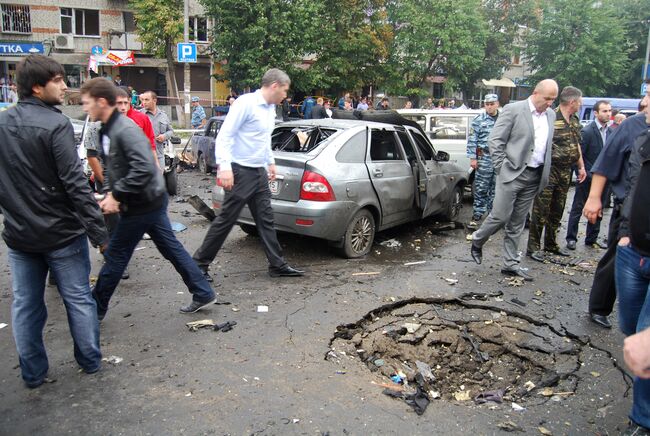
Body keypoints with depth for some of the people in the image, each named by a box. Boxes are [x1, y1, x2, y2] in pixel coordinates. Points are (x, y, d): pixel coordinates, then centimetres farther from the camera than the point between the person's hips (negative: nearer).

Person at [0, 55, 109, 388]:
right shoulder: (55, 124, -17)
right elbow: (75, 183, -21)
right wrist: (98, 231, -18)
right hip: (62, 233, -5)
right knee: (78, 299, 10)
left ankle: (33, 373, 26)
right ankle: (90, 361, 24)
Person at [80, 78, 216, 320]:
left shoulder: (125, 130, -21)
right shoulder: (107, 130, 9)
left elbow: (144, 169, -31)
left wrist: (116, 196, -23)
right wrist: (109, 192, 1)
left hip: (143, 203, -9)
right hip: (151, 200, 9)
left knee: (115, 256, 4)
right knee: (171, 248, 13)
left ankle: (95, 309, 21)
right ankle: (202, 292, 21)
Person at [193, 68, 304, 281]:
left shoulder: (271, 108, 12)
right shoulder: (246, 103, -14)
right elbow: (224, 135, -18)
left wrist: (270, 162, 29)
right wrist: (224, 166, -26)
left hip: (259, 172, 8)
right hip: (241, 171, -8)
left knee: (266, 219, 10)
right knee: (226, 219, -1)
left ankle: (277, 265, 18)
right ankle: (199, 263, 12)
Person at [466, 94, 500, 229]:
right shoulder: (479, 120, -1)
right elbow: (472, 140, -3)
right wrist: (472, 158, -8)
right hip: (484, 158, -3)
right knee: (481, 188, -3)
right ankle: (477, 215, 2)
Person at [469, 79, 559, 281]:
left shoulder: (551, 115, 12)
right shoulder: (513, 110, -7)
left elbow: (548, 145, 18)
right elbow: (494, 140, -9)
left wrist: (545, 173, 9)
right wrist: (502, 168, -10)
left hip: (534, 177, 6)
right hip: (512, 173, -5)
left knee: (517, 223, 10)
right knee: (500, 217, -5)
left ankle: (511, 264, 17)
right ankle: (477, 241, 22)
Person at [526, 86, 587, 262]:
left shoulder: (575, 121, 14)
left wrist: (581, 166, 21)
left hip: (565, 172, 8)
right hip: (549, 170, -8)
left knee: (557, 211, 15)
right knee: (541, 210, -5)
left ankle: (551, 243, 27)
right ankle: (533, 246, 2)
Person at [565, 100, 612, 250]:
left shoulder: (610, 131, 5)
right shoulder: (587, 131, -13)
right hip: (587, 177, -6)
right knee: (578, 208, 5)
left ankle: (592, 238, 25)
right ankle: (571, 238, 14)